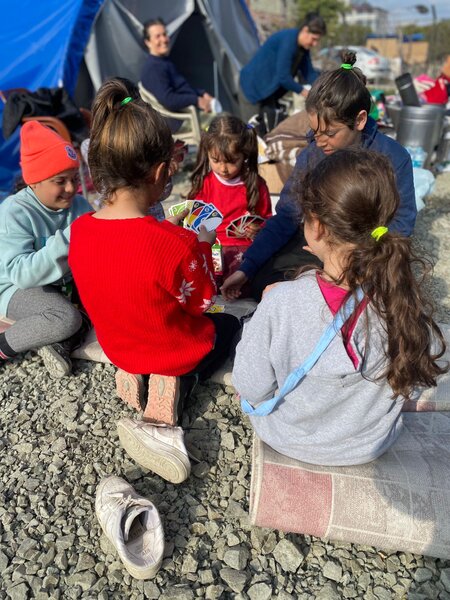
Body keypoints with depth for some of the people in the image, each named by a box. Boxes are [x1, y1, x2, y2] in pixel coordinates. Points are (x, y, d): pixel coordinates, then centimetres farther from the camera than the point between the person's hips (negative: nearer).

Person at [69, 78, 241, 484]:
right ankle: (170, 391, 13)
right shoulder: (178, 244, -36)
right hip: (176, 350, -4)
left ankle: (135, 375, 12)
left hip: (116, 345, 5)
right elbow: (202, 301, -16)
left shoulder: (79, 231, -18)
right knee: (229, 324, 29)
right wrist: (203, 245, -5)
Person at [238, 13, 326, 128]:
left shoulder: (303, 46, 1)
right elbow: (283, 76, -29)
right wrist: (303, 92, -19)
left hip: (268, 89, 9)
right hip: (252, 86, -9)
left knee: (270, 128, 7)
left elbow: (310, 73, 9)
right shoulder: (288, 40, -25)